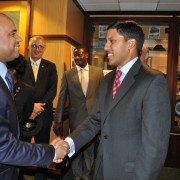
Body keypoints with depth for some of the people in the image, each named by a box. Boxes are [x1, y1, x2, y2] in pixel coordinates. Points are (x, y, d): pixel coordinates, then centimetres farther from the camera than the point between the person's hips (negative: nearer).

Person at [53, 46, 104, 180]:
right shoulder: (68, 74, 0)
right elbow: (62, 98, -1)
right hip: (76, 117, 0)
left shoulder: (98, 72, 0)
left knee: (90, 148, 15)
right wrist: (58, 120, -2)